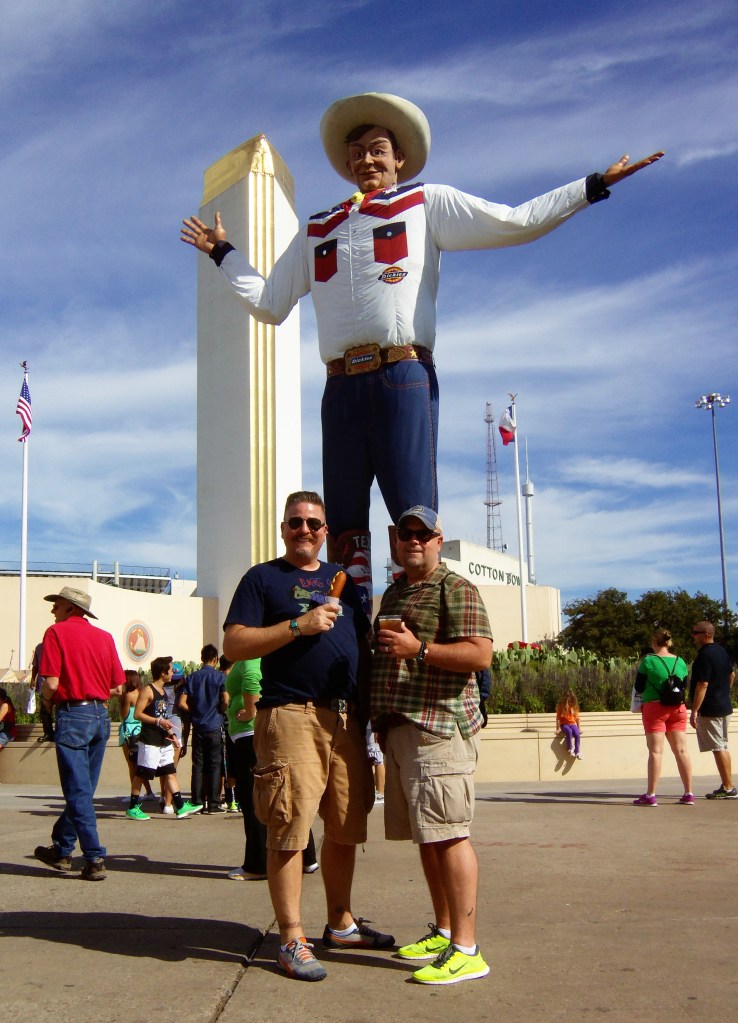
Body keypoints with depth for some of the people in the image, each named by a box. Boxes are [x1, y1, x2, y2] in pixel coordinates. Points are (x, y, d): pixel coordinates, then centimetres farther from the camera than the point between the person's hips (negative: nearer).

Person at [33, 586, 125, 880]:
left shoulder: (56, 632, -4)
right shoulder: (105, 637, 10)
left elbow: (51, 682, -12)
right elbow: (118, 687, 7)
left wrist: (47, 701, 8)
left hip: (73, 715, -6)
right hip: (101, 715, 6)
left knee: (78, 792, -2)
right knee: (83, 789, 15)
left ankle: (95, 860, -5)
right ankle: (61, 849, 29)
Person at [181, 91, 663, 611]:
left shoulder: (428, 203, 17)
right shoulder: (318, 230, 26)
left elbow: (515, 222, 10)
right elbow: (269, 303, 28)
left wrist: (595, 185, 8)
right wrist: (223, 252, 31)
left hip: (404, 377, -4)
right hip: (341, 386, 4)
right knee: (343, 524, 1)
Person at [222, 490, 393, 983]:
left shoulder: (342, 580, 20)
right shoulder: (262, 578, 4)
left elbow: (363, 643, 25)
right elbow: (234, 645, -7)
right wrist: (299, 625, -14)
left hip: (347, 716, 6)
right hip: (291, 716, -6)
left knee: (345, 827, 12)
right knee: (289, 829, -6)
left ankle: (341, 924, 27)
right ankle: (292, 940, 4)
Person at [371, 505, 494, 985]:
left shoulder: (456, 588, -4)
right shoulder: (393, 593, 22)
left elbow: (480, 655, -15)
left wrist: (419, 649, -21)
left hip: (439, 728, -9)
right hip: (399, 729, 9)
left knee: (447, 835, -10)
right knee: (426, 836, 13)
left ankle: (466, 949, -6)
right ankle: (444, 932, 24)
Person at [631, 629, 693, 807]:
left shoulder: (648, 661, -7)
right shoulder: (680, 662, 5)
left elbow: (639, 688, -3)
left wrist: (639, 671, 12)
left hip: (654, 707, -4)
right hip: (678, 709, 4)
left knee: (655, 751, -5)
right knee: (681, 750, 7)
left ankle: (650, 795, -5)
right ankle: (688, 794, 10)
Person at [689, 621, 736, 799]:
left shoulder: (705, 655, -19)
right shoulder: (722, 651, 10)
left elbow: (702, 685, -24)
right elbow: (731, 674, 22)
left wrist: (694, 711, -23)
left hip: (709, 710, -10)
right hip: (724, 707, 10)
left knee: (718, 748, -5)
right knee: (722, 747, 14)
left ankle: (728, 788, -3)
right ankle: (727, 785, 19)